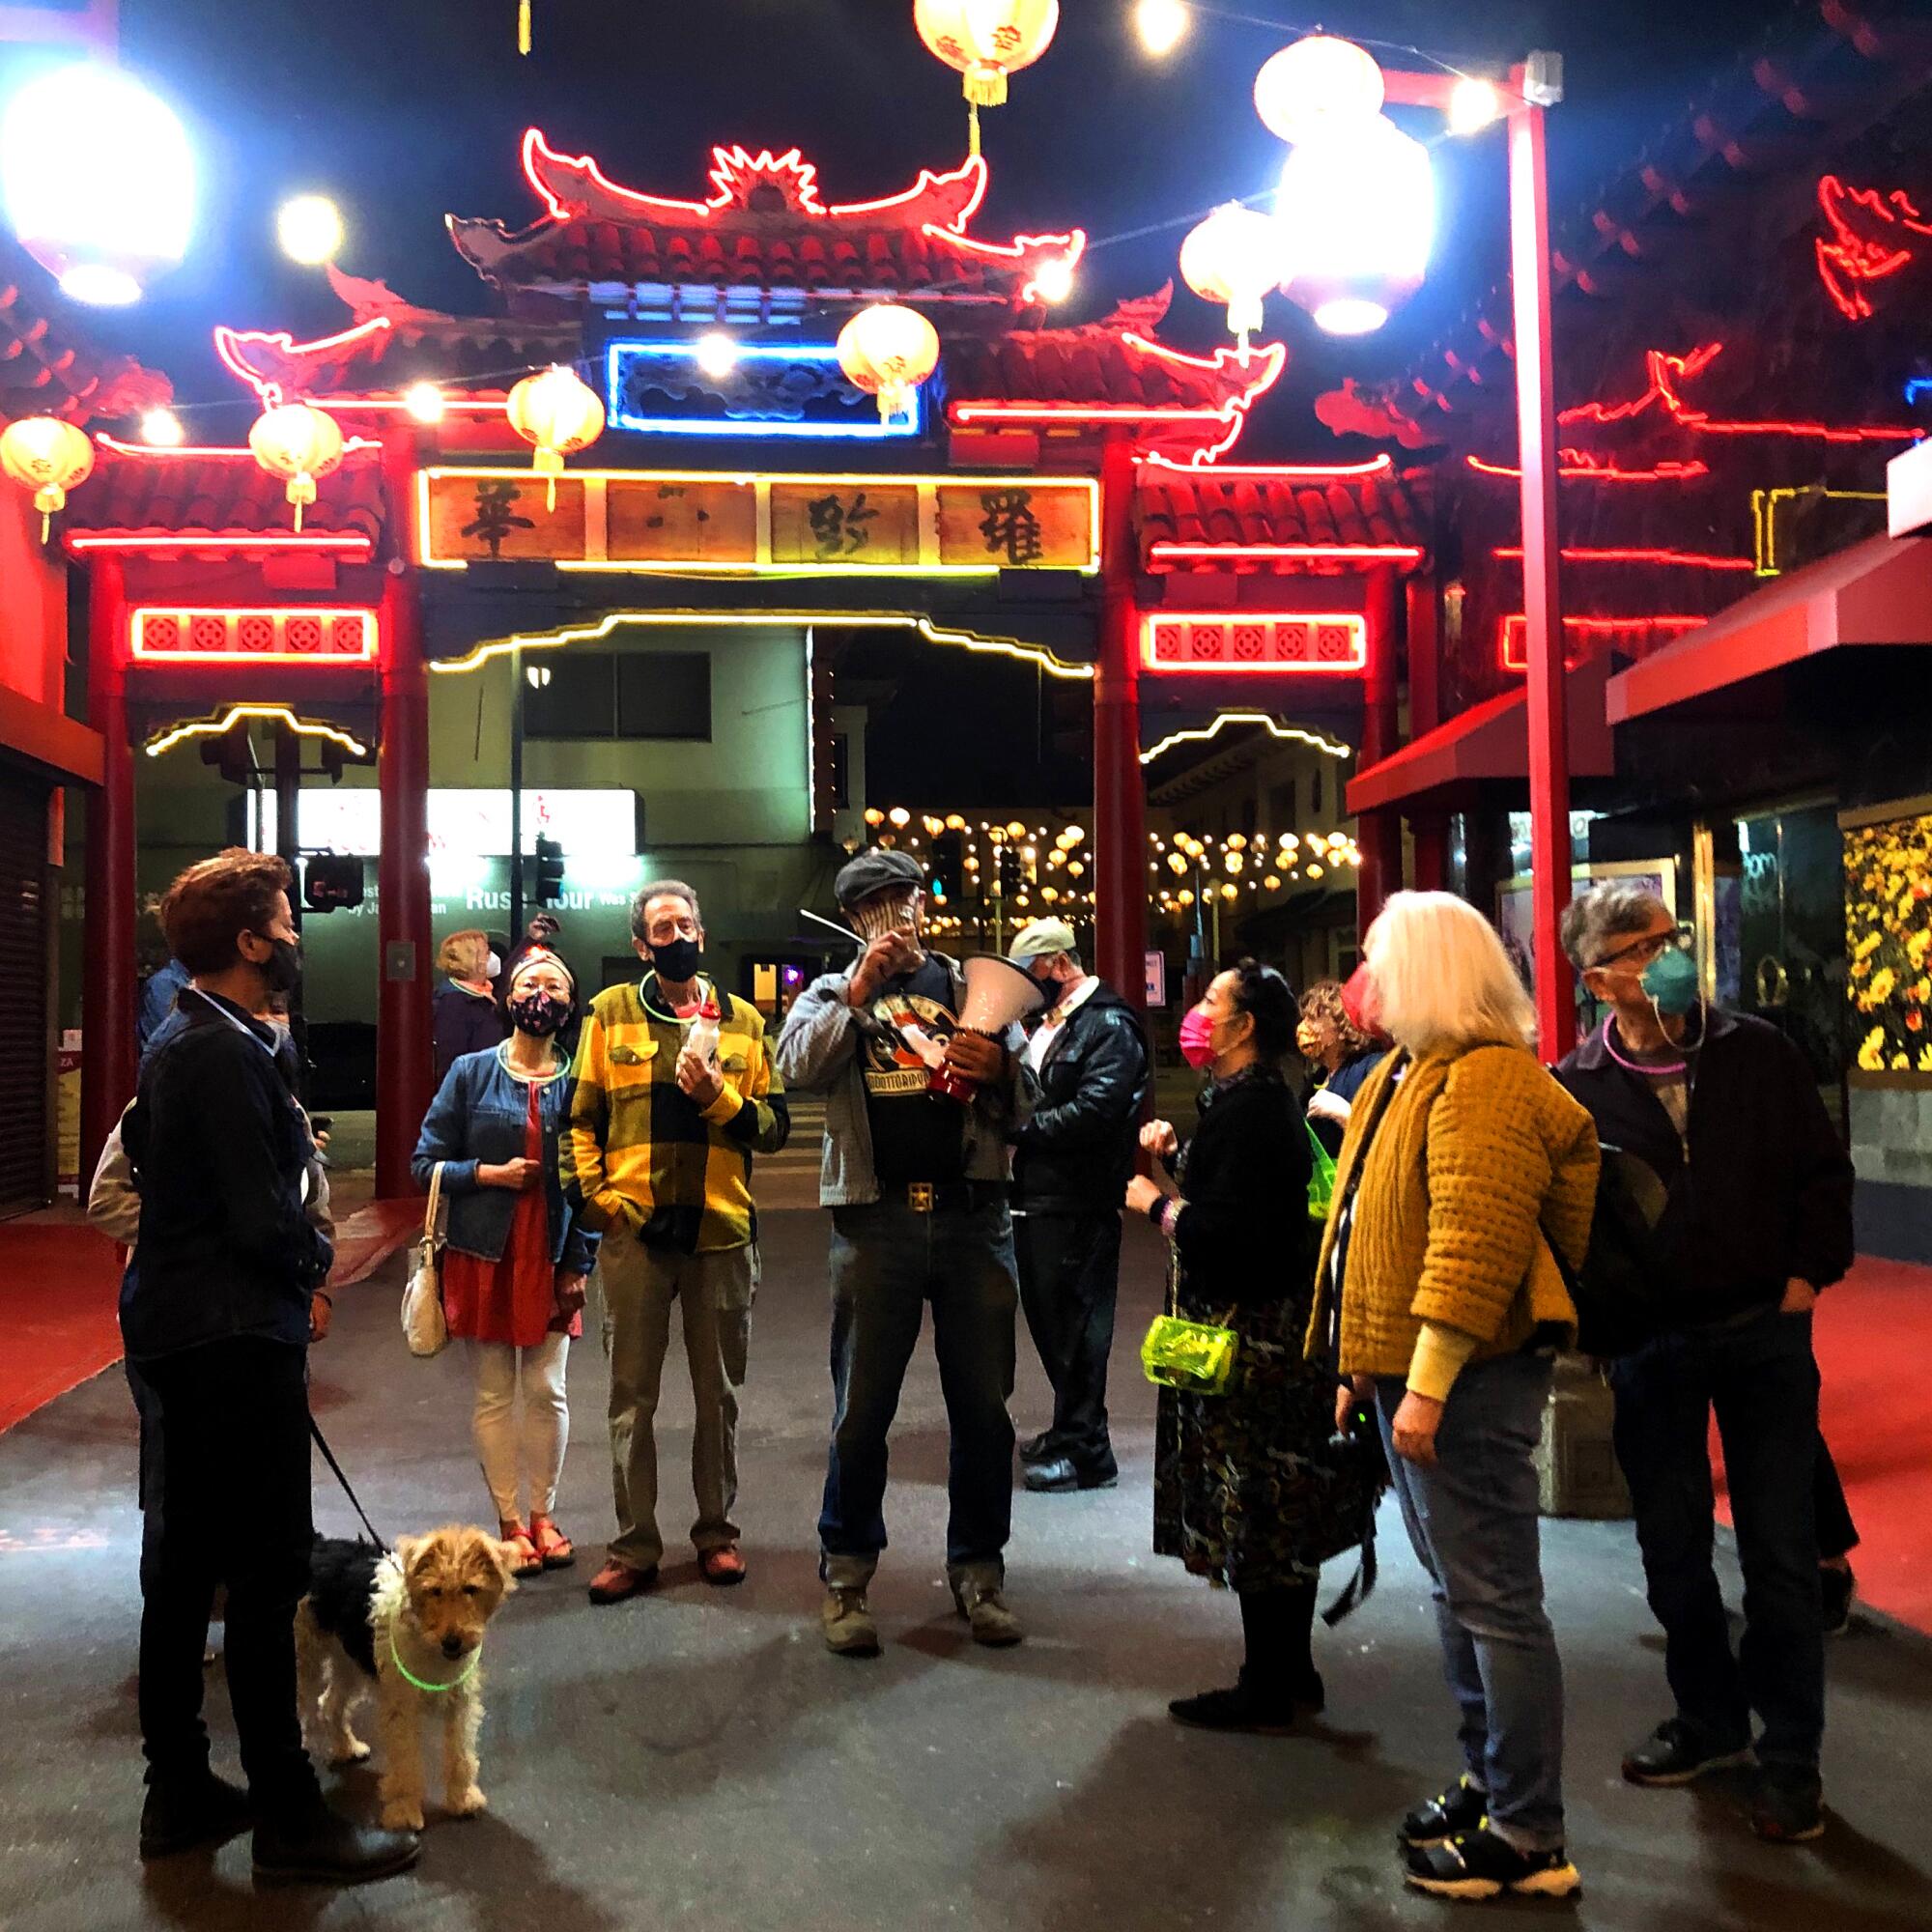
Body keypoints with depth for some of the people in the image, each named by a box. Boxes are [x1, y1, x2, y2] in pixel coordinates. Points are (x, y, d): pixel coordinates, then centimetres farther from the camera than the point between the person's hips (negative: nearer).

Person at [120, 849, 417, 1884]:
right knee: (267, 1569, -3)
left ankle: (178, 1791, 28)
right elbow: (263, 1220, -23)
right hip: (235, 1333, -11)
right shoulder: (228, 1052, -19)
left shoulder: (183, 1042, 12)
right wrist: (312, 1264, -2)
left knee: (187, 1561, 16)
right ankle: (288, 1816, 6)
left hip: (181, 1325, 11)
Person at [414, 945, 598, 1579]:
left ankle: (543, 1513, 22)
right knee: (494, 1394, 5)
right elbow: (425, 1163, 2)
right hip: (483, 1256, -1)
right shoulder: (471, 1073, 0)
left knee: (547, 1390, 5)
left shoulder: (578, 1081, 2)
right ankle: (510, 1524, 17)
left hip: (551, 1259, 1)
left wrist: (579, 1263, 0)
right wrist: (489, 1173, -13)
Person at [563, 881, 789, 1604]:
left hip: (721, 1229, 1)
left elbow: (774, 1127, 3)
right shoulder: (611, 1012, 4)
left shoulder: (742, 1021, 7)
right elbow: (581, 1118, 3)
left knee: (718, 1393, 11)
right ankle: (634, 1548, 16)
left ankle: (717, 1532, 25)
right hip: (634, 1228, -1)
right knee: (632, 1395, 6)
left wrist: (719, 1096, -13)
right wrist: (592, 1195, -7)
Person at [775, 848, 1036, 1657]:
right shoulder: (833, 995, 13)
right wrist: (858, 993, -14)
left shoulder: (975, 987, 14)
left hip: (972, 1216, 1)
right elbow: (797, 1068, -8)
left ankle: (979, 1573, 21)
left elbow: (1024, 1108, 10)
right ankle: (844, 1577, 17)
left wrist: (999, 1069, -11)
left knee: (984, 1405, 7)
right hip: (876, 1219, -1)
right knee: (861, 1407, 3)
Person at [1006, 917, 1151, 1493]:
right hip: (1036, 1196, 10)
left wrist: (1021, 1126, -17)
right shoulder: (1045, 1022, 19)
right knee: (1046, 1318, 17)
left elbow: (1095, 1110, -23)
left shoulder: (1109, 1025, -12)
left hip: (1077, 1202, -10)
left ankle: (1085, 1451, 7)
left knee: (1074, 1325, -3)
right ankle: (1068, 1430, 31)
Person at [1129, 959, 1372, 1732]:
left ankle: (1267, 1691, 10)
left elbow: (1225, 1232, -26)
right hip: (1274, 1326, 11)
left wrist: (1156, 1204, -12)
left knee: (1253, 1520, -1)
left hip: (1250, 1334, -11)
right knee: (1282, 1518, 17)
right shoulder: (1263, 1099, 13)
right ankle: (1293, 1673, 28)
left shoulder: (1246, 1108, -20)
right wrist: (1175, 1157, 11)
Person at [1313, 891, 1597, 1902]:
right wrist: (1365, 1361, 21)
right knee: (1459, 1592, 19)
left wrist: (1427, 1384, -27)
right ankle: (1489, 1785, 33)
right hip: (1411, 1370, 11)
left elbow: (1476, 1242, -25)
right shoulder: (1413, 1072, 17)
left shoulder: (1485, 1081, -17)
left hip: (1464, 1380, -11)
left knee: (1494, 1602, -2)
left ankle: (1528, 1841, 9)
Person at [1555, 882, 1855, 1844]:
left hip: (1765, 1330, 0)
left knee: (1780, 1549, 5)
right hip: (1650, 1345, 0)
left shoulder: (1756, 1051, -2)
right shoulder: (1576, 1087, -6)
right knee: (1672, 1547, 13)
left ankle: (1789, 1754, 20)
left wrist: (1808, 1272, -3)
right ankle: (1709, 1716, 34)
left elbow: (1823, 1169, 5)